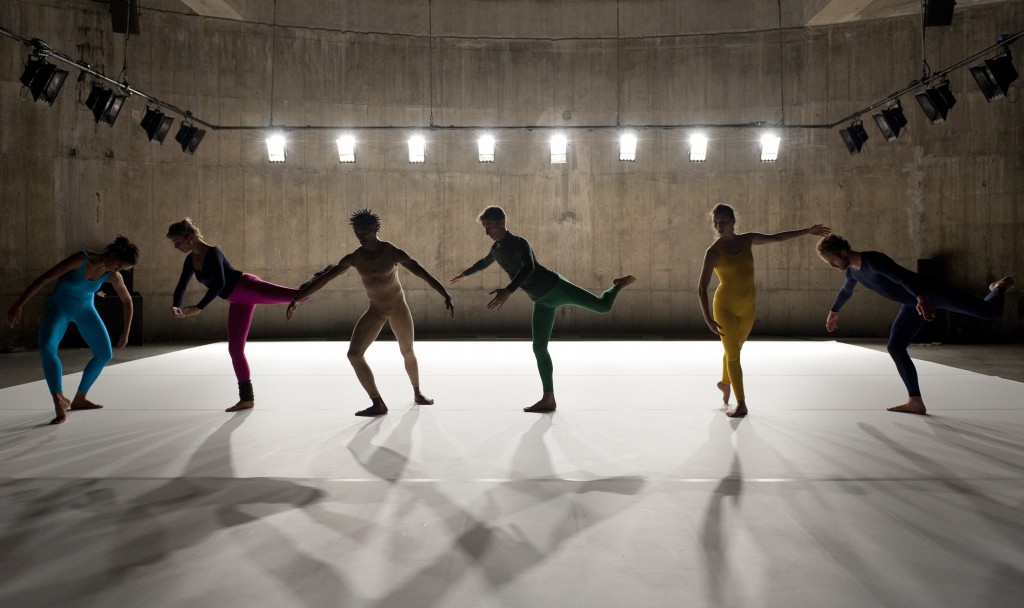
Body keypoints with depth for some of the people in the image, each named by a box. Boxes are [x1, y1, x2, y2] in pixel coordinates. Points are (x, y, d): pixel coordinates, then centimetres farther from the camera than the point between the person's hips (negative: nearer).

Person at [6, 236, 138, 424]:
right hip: (59, 306, -5)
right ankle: (60, 404, -35)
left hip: (85, 309, 5)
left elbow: (127, 301, 1)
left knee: (105, 354, 3)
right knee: (47, 347, -31)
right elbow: (44, 278, -26)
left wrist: (126, 332, 1)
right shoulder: (81, 259, -28)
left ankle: (79, 398, 18)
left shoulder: (112, 275, -14)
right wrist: (19, 305, -28)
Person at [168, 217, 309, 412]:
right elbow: (181, 287, 20)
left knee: (284, 295, -35)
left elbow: (219, 284, -24)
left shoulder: (213, 252, -14)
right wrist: (177, 307, 1)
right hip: (238, 302, 7)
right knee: (235, 348, 6)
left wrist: (198, 308, -24)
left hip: (247, 287, -7)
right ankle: (247, 398, 13)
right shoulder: (190, 260, 12)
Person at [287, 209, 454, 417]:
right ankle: (378, 404, -10)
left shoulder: (394, 252, -19)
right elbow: (323, 279, -5)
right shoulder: (353, 258, -9)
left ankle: (417, 393, 41)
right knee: (354, 354, -14)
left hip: (399, 306, -3)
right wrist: (296, 299, -7)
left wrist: (446, 297, -38)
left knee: (408, 353, 13)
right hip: (375, 310, 3)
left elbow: (425, 274, -26)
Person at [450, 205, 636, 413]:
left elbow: (529, 267, -38)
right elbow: (484, 262, 32)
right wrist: (464, 274, 49)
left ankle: (618, 285, 31)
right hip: (542, 301, 7)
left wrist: (508, 291, -51)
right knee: (539, 347, 0)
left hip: (556, 287, -7)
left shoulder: (519, 243, -18)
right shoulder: (496, 249, 8)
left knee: (603, 305, -5)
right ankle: (548, 399, 3)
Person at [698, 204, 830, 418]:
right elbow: (702, 288, -18)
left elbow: (777, 238, 15)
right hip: (725, 307, -5)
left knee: (734, 350, 19)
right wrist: (708, 319, -26)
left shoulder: (747, 240, -1)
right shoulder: (713, 252, -15)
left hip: (748, 307, 5)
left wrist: (807, 231, 19)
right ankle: (741, 404, 2)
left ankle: (725, 383, 46)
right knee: (733, 354, -5)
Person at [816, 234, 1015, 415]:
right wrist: (833, 312, 37)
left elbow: (903, 277, -46)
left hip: (929, 291, -8)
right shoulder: (851, 271, -1)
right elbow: (846, 291, 22)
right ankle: (915, 402, -5)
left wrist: (921, 297, -63)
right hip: (912, 304, 8)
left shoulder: (874, 260, -30)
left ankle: (999, 288, 36)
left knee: (991, 312, -1)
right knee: (895, 347, -5)